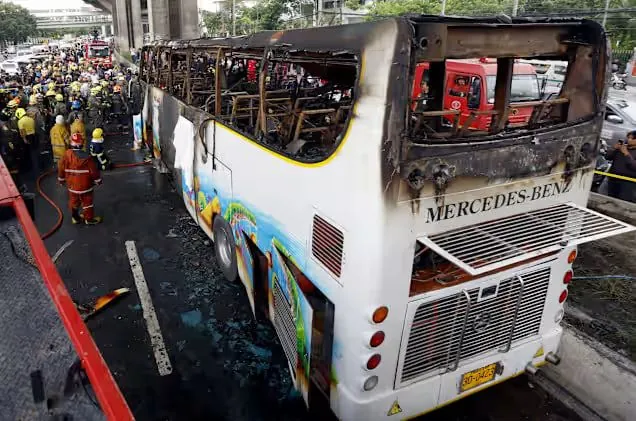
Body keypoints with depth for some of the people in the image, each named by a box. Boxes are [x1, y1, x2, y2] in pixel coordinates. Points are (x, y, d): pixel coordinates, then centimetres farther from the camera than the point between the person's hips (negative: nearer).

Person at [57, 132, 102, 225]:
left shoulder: (66, 155, -11)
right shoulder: (86, 157, -20)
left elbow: (61, 168, 0)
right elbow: (93, 170, -13)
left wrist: (61, 179, 16)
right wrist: (98, 180, 2)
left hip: (72, 184, 4)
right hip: (85, 185, -4)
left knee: (74, 201, 20)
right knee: (87, 202, 9)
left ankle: (75, 217, 34)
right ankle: (89, 219, 19)